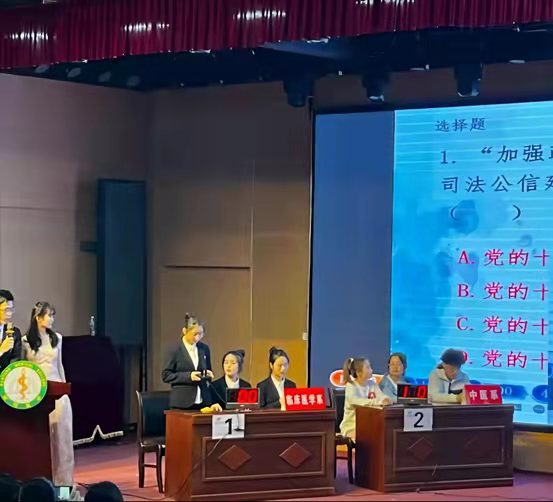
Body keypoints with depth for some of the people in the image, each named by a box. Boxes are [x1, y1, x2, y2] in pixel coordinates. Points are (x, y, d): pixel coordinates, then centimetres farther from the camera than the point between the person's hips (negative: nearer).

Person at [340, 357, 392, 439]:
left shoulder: (373, 384, 7)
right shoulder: (351, 386, -12)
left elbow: (382, 396, -6)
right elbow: (355, 401, -32)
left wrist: (386, 399, -32)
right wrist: (378, 401, -42)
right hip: (351, 426, -5)